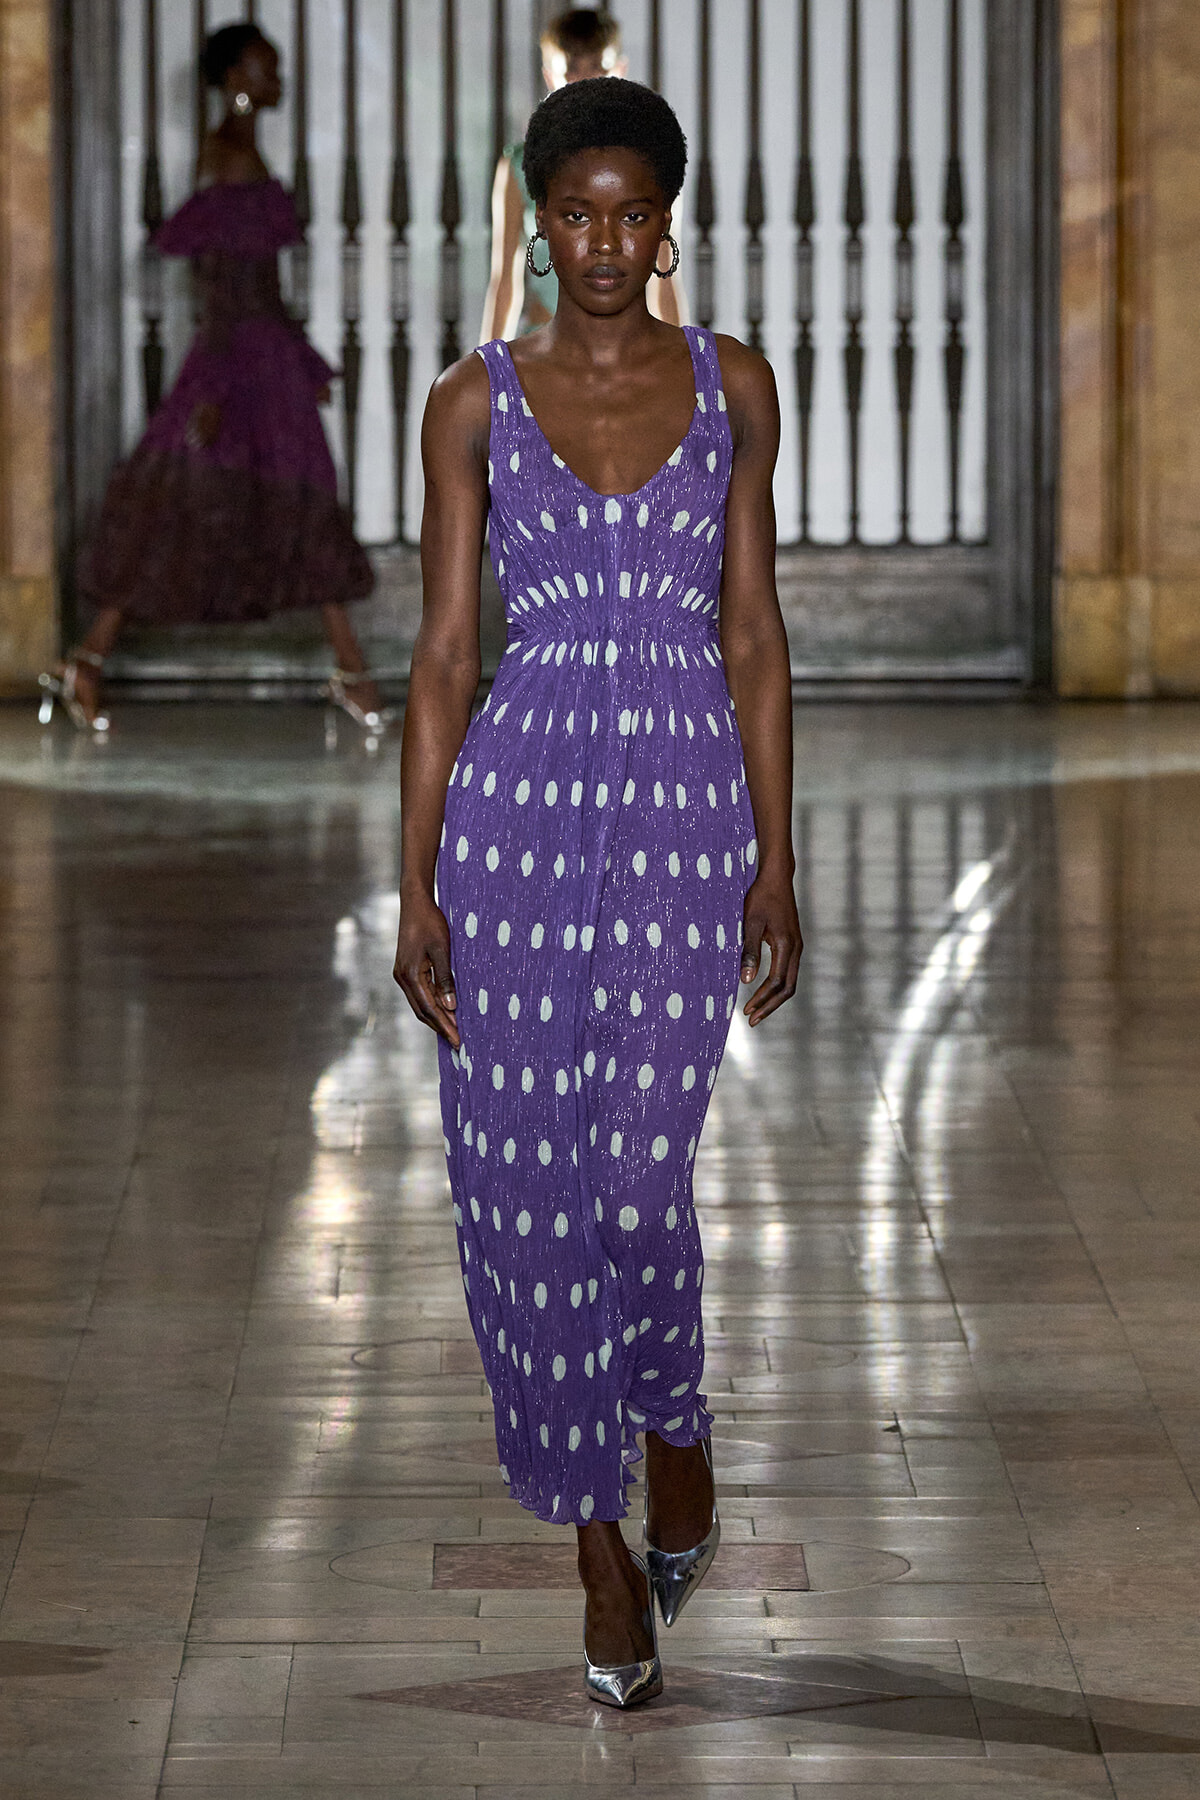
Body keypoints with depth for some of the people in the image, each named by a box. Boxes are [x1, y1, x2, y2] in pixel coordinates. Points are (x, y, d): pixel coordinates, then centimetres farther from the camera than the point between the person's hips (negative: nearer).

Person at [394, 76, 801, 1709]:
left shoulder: (731, 385, 6)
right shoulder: (476, 405, 3)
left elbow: (754, 631, 7)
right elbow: (444, 652, 2)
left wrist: (776, 857, 3)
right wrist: (416, 887, -2)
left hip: (689, 805, 0)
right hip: (522, 794, 0)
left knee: (639, 1166, -8)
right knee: (525, 1178, 0)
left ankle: (671, 1415, 26)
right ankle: (602, 1547, 13)